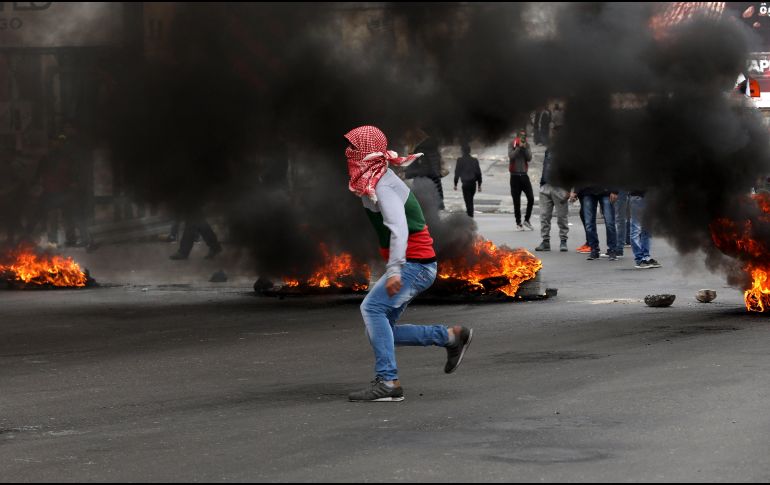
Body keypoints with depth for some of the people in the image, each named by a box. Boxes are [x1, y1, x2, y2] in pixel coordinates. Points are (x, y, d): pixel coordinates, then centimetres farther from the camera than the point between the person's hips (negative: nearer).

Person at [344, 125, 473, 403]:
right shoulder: (376, 182, 14)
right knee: (382, 330, 6)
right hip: (415, 265, 10)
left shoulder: (381, 187, -17)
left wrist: (395, 270, -39)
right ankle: (451, 337, 14)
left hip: (415, 264, -10)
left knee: (372, 308, -23)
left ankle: (387, 382, -27)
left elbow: (398, 227, -30)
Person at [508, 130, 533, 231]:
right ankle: (518, 223, 9)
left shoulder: (527, 145, 8)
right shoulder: (512, 145, 0)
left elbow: (529, 158, -3)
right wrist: (519, 147, -15)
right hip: (515, 175, -2)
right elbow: (511, 156, -15)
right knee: (516, 201, 1)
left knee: (531, 198, -7)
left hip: (524, 175, 2)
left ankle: (527, 220, 8)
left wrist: (525, 148, -12)